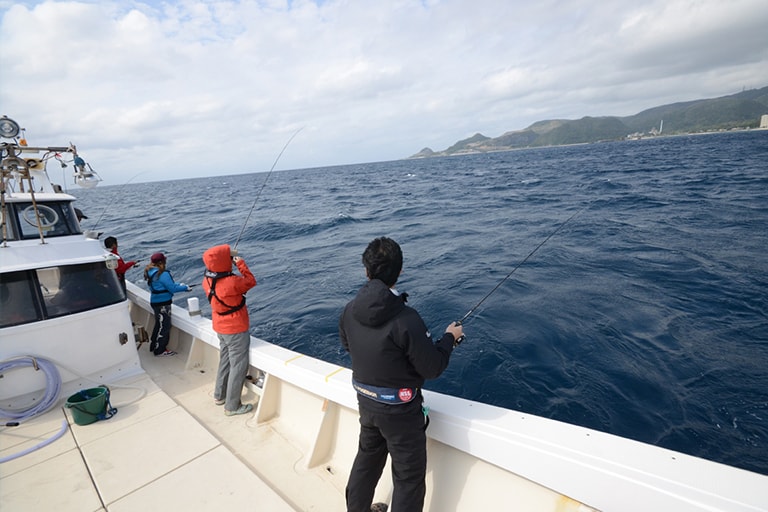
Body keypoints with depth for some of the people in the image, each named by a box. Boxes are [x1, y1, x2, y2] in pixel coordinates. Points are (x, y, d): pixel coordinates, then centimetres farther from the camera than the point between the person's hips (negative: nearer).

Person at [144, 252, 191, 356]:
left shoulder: (150, 272, 6)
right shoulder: (163, 274, -23)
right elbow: (172, 288, -19)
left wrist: (179, 284, 10)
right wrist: (185, 288, -6)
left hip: (154, 301, 9)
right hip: (163, 303, -9)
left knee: (159, 324, 22)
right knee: (164, 326, 2)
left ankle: (154, 346, 34)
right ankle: (160, 350, 10)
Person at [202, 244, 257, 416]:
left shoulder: (207, 280, -7)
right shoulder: (232, 282, -30)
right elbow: (251, 281, -13)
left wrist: (231, 261, 4)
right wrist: (241, 264, -9)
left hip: (221, 328, 8)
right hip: (236, 330, -8)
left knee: (225, 361, 24)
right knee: (238, 366, 5)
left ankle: (220, 396, 40)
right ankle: (232, 406, 15)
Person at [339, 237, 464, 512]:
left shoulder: (349, 311, -12)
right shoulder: (406, 319, -31)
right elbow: (432, 368, -21)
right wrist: (449, 337, -6)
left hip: (366, 403, 7)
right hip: (400, 410, -6)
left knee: (367, 458, 30)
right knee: (409, 478, 15)